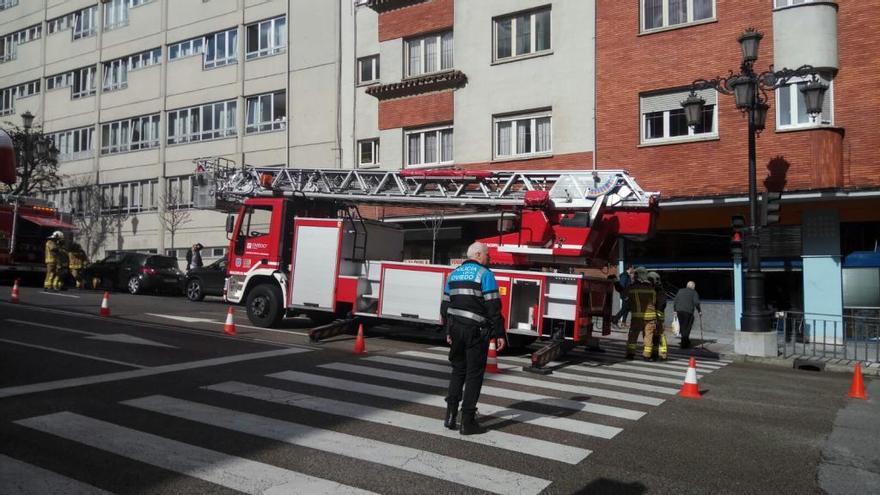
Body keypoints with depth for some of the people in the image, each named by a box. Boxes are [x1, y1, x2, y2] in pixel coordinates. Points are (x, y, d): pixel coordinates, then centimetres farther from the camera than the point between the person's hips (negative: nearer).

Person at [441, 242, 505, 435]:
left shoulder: (454, 274, 12)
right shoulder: (485, 274, -8)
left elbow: (445, 305, 14)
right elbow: (493, 307, -14)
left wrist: (448, 331, 20)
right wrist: (499, 334, -10)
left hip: (456, 330, 6)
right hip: (477, 331, -6)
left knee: (458, 371, 18)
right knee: (474, 374, 1)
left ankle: (451, 414, 14)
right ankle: (468, 422, 4)